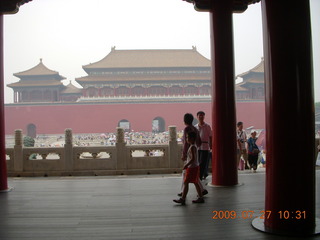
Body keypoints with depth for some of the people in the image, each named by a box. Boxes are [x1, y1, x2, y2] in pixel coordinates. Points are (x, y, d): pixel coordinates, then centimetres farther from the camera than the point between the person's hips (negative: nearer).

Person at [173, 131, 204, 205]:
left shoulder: (192, 147, -17)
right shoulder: (193, 146, 13)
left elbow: (193, 158, -24)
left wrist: (186, 165, -22)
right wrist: (187, 163, 21)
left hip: (192, 167, -10)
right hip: (195, 167, 10)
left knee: (185, 182, -7)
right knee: (196, 183, 13)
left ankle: (182, 199, -5)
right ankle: (200, 198, 18)